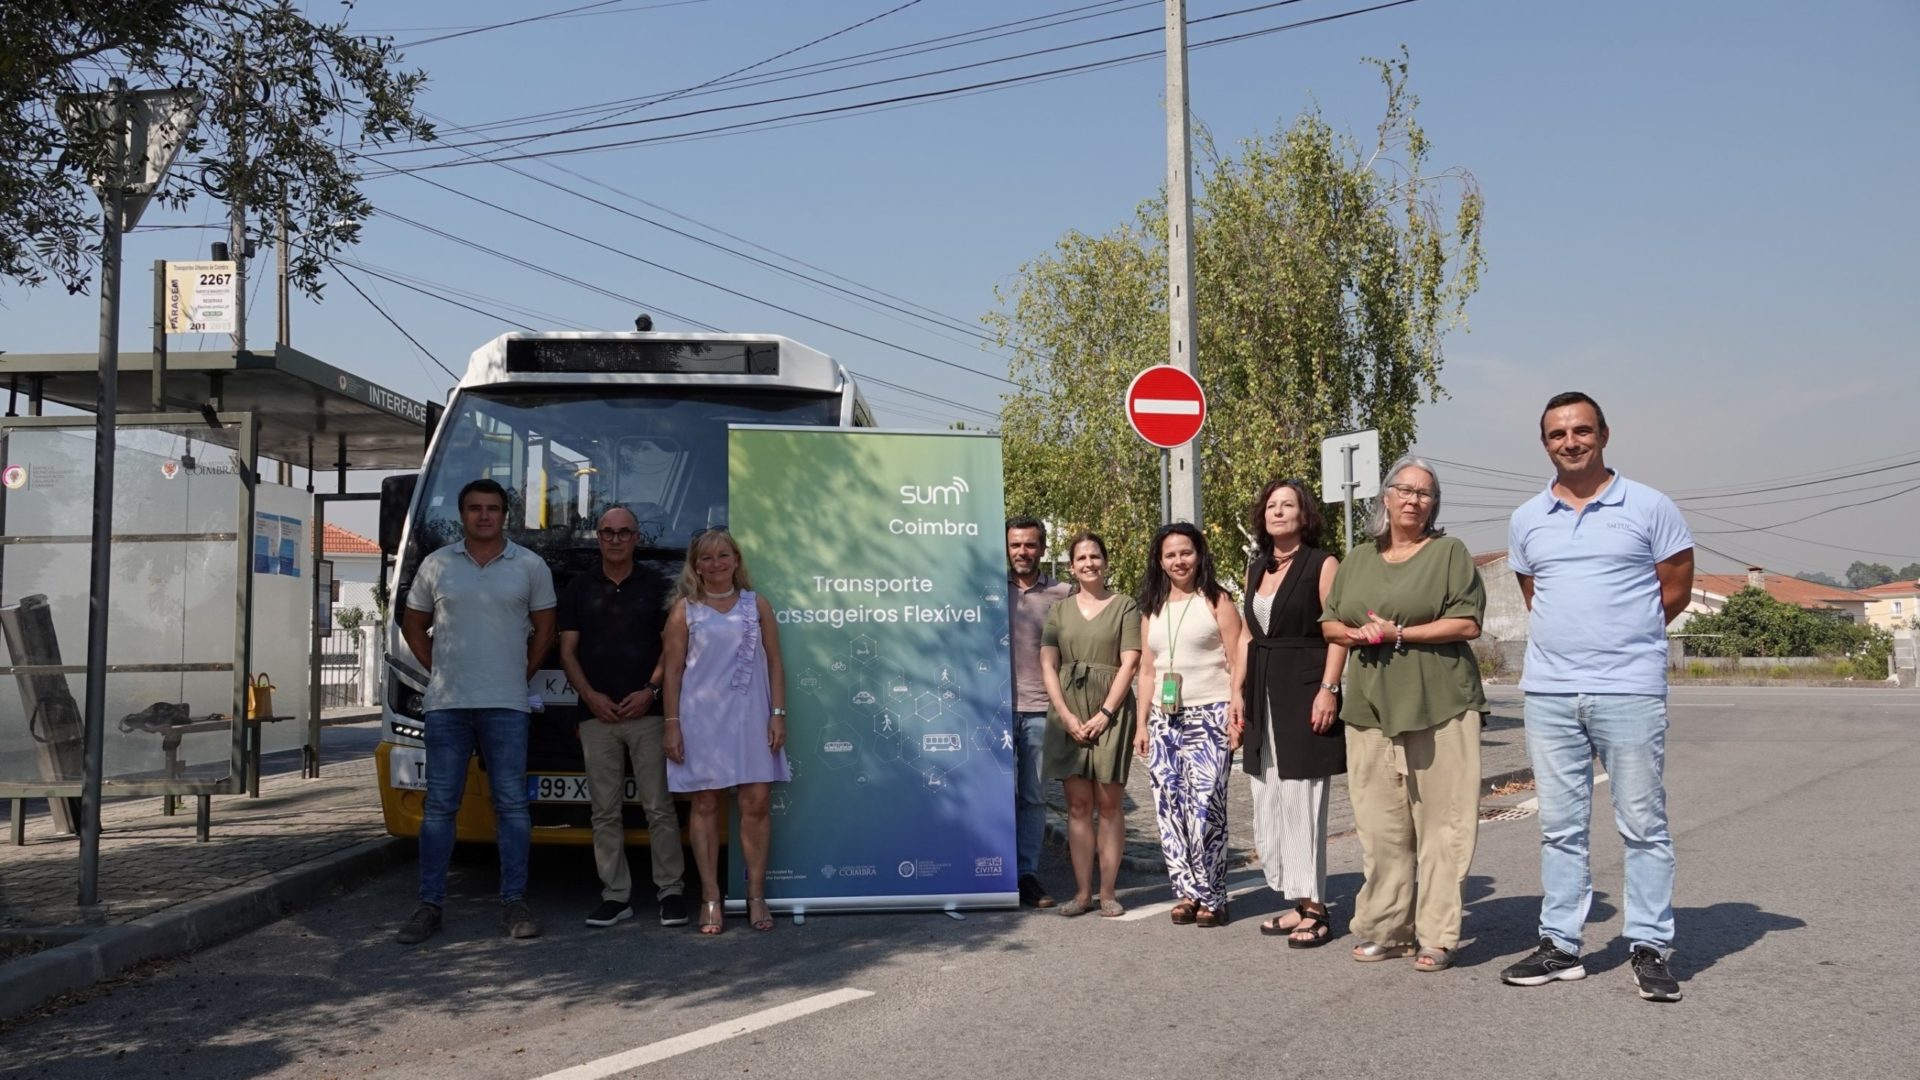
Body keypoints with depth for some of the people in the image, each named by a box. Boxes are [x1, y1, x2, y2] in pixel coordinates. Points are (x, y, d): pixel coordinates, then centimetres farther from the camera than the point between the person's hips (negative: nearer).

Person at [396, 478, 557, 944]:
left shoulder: (530, 566, 5)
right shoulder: (436, 565, 7)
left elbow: (544, 627, 9)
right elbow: (413, 624, 16)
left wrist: (520, 675, 3)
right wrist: (437, 670, 6)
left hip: (506, 705, -1)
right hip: (445, 705, 1)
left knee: (511, 804, 1)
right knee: (440, 805, 4)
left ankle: (514, 901, 9)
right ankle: (429, 905, 9)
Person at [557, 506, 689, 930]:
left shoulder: (656, 587, 8)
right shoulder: (579, 589, 11)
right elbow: (567, 650, 9)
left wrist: (650, 690, -8)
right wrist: (590, 695, -5)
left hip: (647, 712, -2)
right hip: (597, 715, 2)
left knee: (659, 807, -2)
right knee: (605, 811, 4)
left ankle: (671, 890, 6)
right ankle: (615, 895, 10)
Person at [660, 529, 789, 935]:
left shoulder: (756, 605, 9)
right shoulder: (685, 610, 5)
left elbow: (774, 662, 8)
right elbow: (672, 669, 3)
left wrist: (778, 714, 0)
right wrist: (672, 724, -3)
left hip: (749, 718, 1)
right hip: (701, 719, -1)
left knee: (756, 803, -2)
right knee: (706, 805, 3)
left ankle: (756, 896, 7)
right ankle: (711, 898, 10)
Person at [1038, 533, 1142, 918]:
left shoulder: (1124, 606, 4)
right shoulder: (1060, 610, 13)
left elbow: (1129, 664, -3)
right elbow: (1048, 666, 6)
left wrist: (1104, 714, -12)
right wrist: (1067, 716, -6)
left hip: (1110, 712, -2)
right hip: (1068, 713, 3)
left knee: (1109, 802, 0)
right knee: (1078, 804, 3)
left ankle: (1107, 892, 5)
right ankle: (1082, 892, 7)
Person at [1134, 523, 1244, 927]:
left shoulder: (1216, 601, 2)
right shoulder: (1152, 609, 16)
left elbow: (1237, 663, -3)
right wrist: (1142, 724, 12)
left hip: (1209, 716, -5)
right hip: (1164, 720, 5)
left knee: (1205, 807, -10)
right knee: (1170, 809, 2)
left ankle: (1211, 897, -1)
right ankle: (1187, 891, 11)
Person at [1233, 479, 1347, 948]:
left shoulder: (1322, 565, -3)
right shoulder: (1256, 569, 16)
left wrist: (1328, 689, -18)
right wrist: (1239, 690, 13)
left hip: (1305, 691, -7)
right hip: (1263, 694, 7)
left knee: (1302, 799, -7)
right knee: (1268, 802, 8)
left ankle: (1313, 908, 1)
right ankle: (1295, 900, 16)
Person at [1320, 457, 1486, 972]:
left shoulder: (1449, 552, 4)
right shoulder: (1358, 559, 18)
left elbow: (1468, 622, -6)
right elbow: (1328, 623, 20)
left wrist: (1397, 632, -11)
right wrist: (1357, 634, -2)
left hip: (1439, 707, -4)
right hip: (1371, 710, 4)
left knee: (1441, 825, -3)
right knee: (1379, 827, 4)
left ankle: (1436, 937, 3)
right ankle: (1385, 929, 12)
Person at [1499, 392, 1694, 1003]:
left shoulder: (1648, 507, -1)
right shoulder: (1527, 521, 10)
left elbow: (1676, 589, 3)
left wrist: (1621, 635, 4)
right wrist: (1569, 637, 8)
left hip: (1630, 689, -4)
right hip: (1549, 692, 4)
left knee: (1643, 824, 2)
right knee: (1559, 826, 9)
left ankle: (1651, 949, 11)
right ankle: (1559, 946, 17)